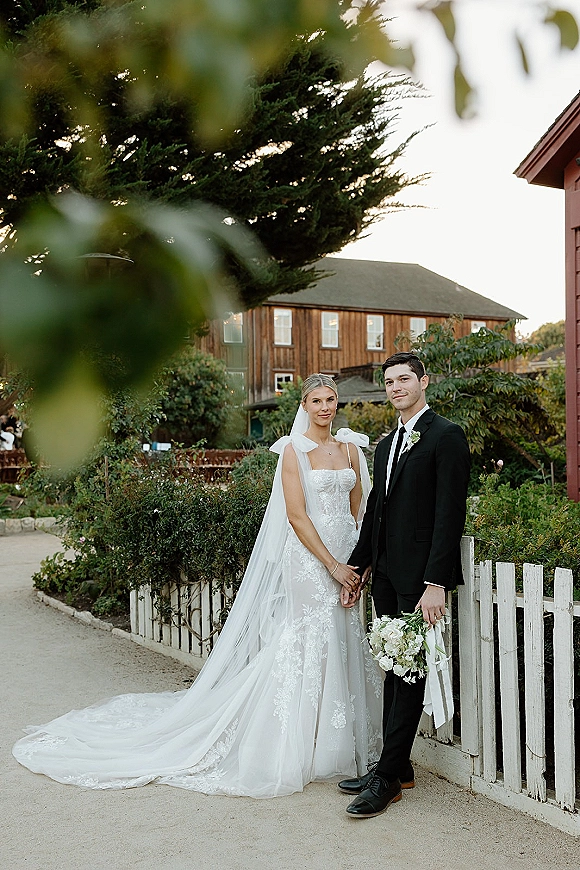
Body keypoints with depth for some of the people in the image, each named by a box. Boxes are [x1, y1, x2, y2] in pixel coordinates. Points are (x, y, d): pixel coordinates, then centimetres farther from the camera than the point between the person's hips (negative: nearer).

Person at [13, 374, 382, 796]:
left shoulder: (350, 448, 11)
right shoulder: (294, 450, -6)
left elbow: (357, 510, 11)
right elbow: (296, 516, -12)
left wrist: (357, 567, 1)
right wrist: (333, 565, -15)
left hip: (345, 559, 6)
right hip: (308, 558, -5)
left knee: (343, 647, 9)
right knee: (308, 646, -3)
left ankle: (338, 743, 23)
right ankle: (294, 751, 9)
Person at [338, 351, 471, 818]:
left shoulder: (446, 435, -8)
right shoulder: (386, 444, 17)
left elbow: (450, 513, -15)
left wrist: (436, 583, -20)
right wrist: (356, 567, 16)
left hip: (420, 577, -8)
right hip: (387, 574, 8)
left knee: (410, 673, -2)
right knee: (394, 670, 13)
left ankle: (388, 778, 4)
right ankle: (397, 767, 23)